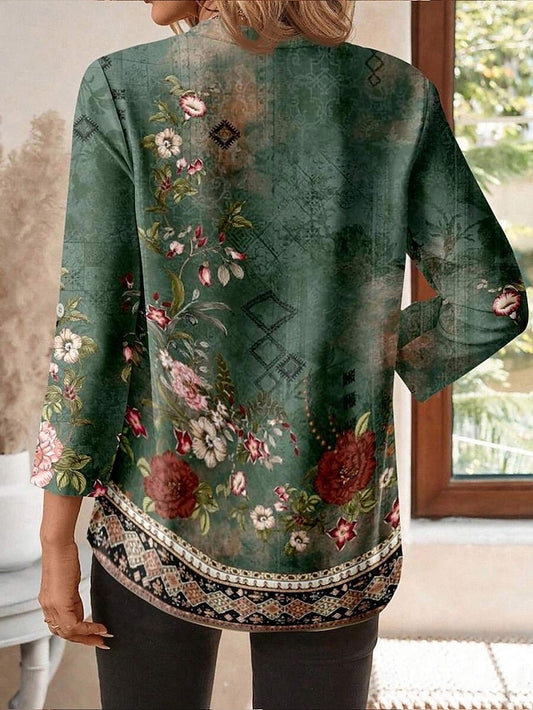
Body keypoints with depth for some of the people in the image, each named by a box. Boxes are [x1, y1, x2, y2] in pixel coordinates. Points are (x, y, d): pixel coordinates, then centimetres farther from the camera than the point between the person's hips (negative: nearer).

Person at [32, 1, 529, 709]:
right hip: (335, 529, 2)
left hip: (163, 521, -1)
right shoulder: (401, 92, -3)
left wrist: (57, 538, -2)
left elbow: (91, 330, -9)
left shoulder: (122, 89, -8)